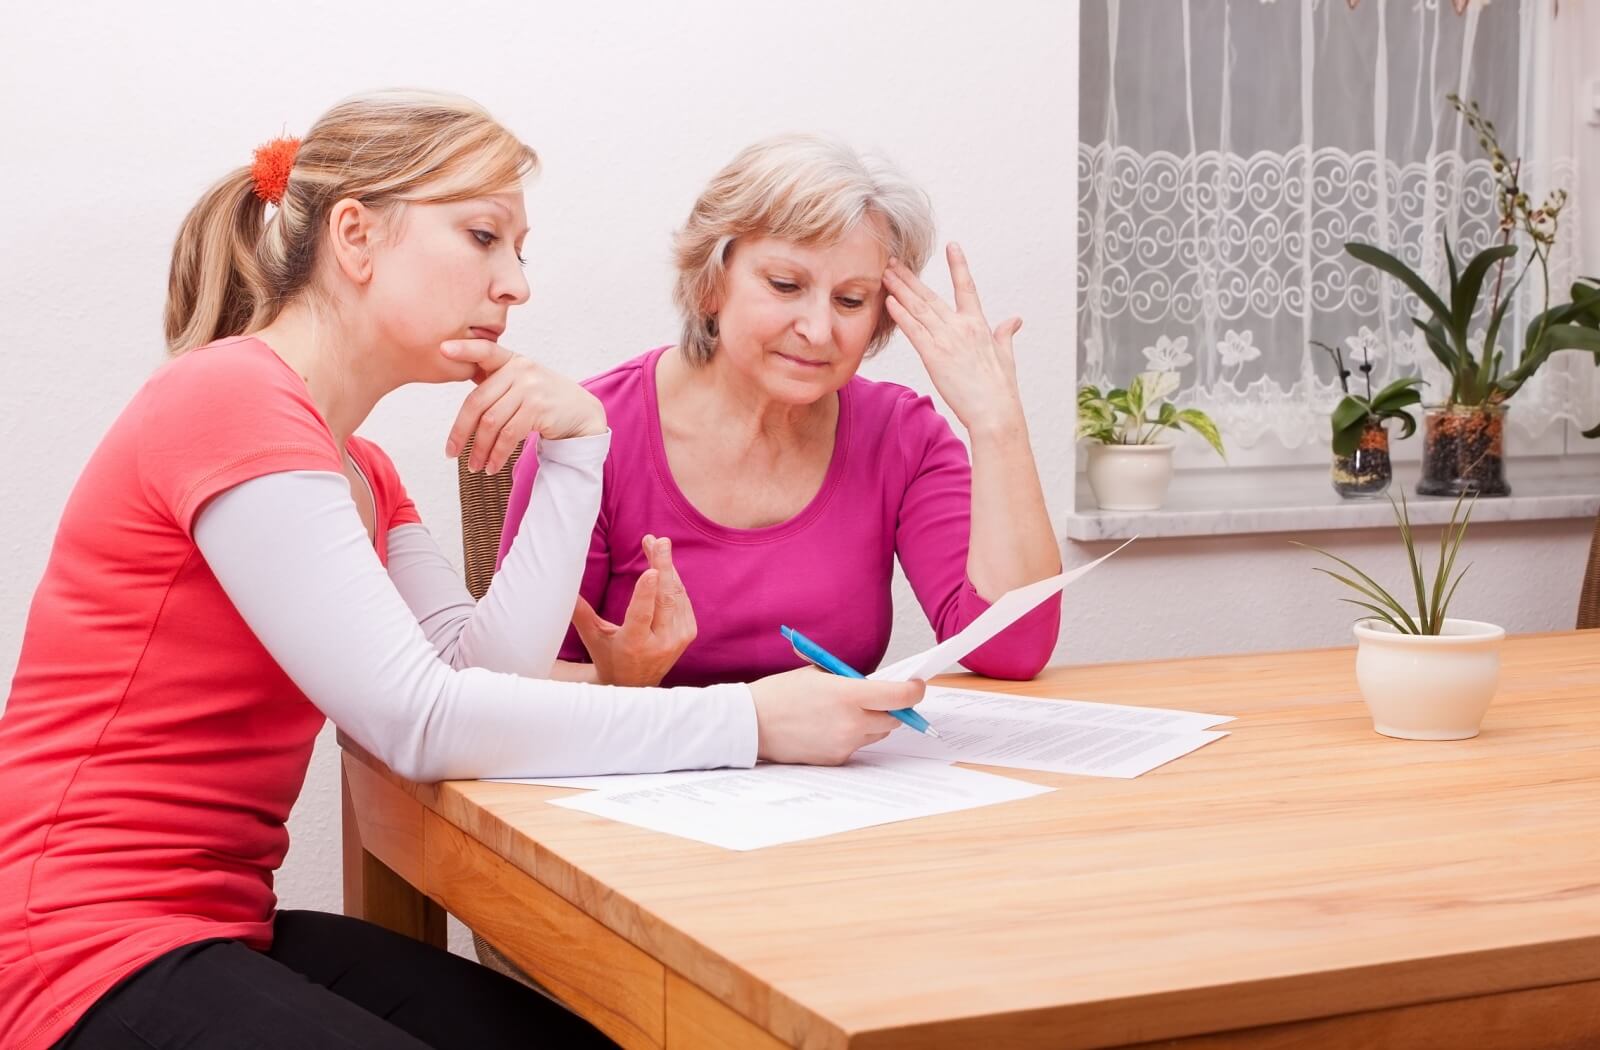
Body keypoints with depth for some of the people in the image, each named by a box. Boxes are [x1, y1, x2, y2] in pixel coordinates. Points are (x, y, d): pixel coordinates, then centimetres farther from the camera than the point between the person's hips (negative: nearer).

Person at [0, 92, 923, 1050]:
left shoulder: (359, 469, 15)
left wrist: (575, 445, -5)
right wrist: (750, 721, -22)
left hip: (230, 923, 9)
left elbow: (491, 669, 2)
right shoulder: (232, 399, -16)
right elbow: (422, 720, -22)